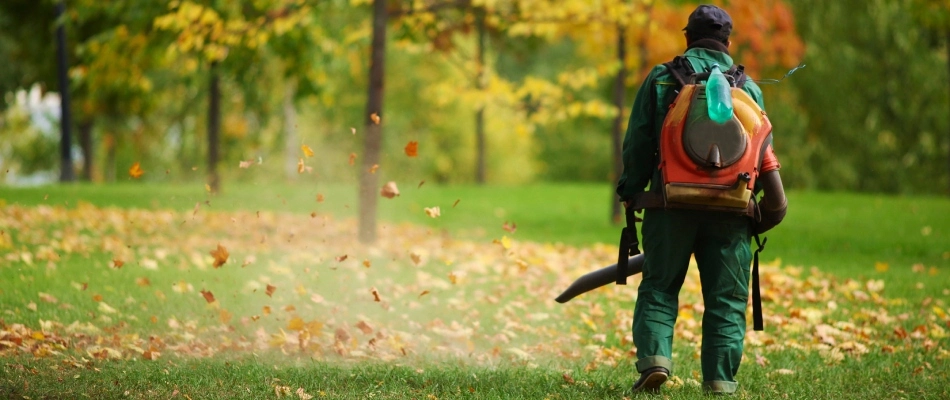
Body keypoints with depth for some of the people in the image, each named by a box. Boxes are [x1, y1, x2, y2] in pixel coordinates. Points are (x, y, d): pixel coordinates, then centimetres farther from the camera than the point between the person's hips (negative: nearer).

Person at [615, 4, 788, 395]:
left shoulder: (660, 79, 4)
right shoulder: (748, 87, 9)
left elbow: (637, 144, 0)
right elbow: (764, 156, 9)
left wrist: (630, 193, 10)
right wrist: (753, 207, 19)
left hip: (672, 203, -1)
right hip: (729, 209, 1)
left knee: (658, 288, 7)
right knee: (726, 298, 7)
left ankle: (654, 357, -11)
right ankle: (720, 379, 2)